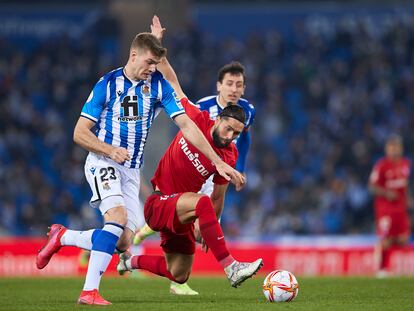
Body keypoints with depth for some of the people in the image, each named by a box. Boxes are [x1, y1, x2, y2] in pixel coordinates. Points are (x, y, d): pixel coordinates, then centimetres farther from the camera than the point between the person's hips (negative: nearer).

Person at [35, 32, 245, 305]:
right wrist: (111, 150, -22)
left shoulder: (159, 85, 1)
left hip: (131, 170, 5)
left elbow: (186, 124, -3)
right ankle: (90, 291, -30)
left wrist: (218, 161, -11)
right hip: (103, 162, -5)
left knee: (123, 243, -4)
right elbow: (80, 133, -5)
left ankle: (61, 237, 19)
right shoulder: (108, 84, -7)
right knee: (119, 216, -30)